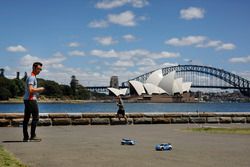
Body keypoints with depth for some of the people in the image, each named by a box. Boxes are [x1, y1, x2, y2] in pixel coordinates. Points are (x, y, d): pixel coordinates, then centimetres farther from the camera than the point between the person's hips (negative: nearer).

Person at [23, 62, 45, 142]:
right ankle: (32, 136, -5)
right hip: (31, 99, -10)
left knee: (26, 118, 7)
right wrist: (39, 89, -10)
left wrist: (38, 90, 15)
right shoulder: (32, 77, -12)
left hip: (27, 99, 10)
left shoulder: (32, 77, 21)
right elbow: (31, 90, -22)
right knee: (35, 117, -6)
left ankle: (25, 137, 8)